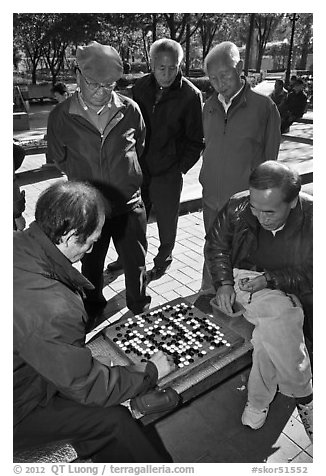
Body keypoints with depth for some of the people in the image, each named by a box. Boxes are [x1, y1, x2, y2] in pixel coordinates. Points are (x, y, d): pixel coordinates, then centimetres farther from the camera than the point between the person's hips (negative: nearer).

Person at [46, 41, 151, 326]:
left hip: (129, 204, 0)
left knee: (136, 262, 14)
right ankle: (93, 310, 44)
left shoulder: (130, 110, -8)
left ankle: (140, 308, 40)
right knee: (91, 265, 19)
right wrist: (85, 179, 7)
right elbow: (58, 157, 6)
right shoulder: (61, 116, -10)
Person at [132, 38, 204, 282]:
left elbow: (196, 140, -5)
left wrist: (181, 168, -11)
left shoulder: (191, 95, -10)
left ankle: (163, 259, 35)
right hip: (139, 168, 4)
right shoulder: (141, 86, 2)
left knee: (167, 220, 12)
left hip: (168, 172, -3)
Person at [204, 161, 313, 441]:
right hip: (243, 279, 2)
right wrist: (224, 283, -6)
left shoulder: (312, 218, -17)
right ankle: (304, 395, 0)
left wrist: (271, 279, -20)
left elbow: (311, 275, -9)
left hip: (290, 291, -1)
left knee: (270, 330, -29)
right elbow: (216, 245, 6)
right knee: (278, 316, -26)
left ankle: (259, 399, 1)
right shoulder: (236, 207, -10)